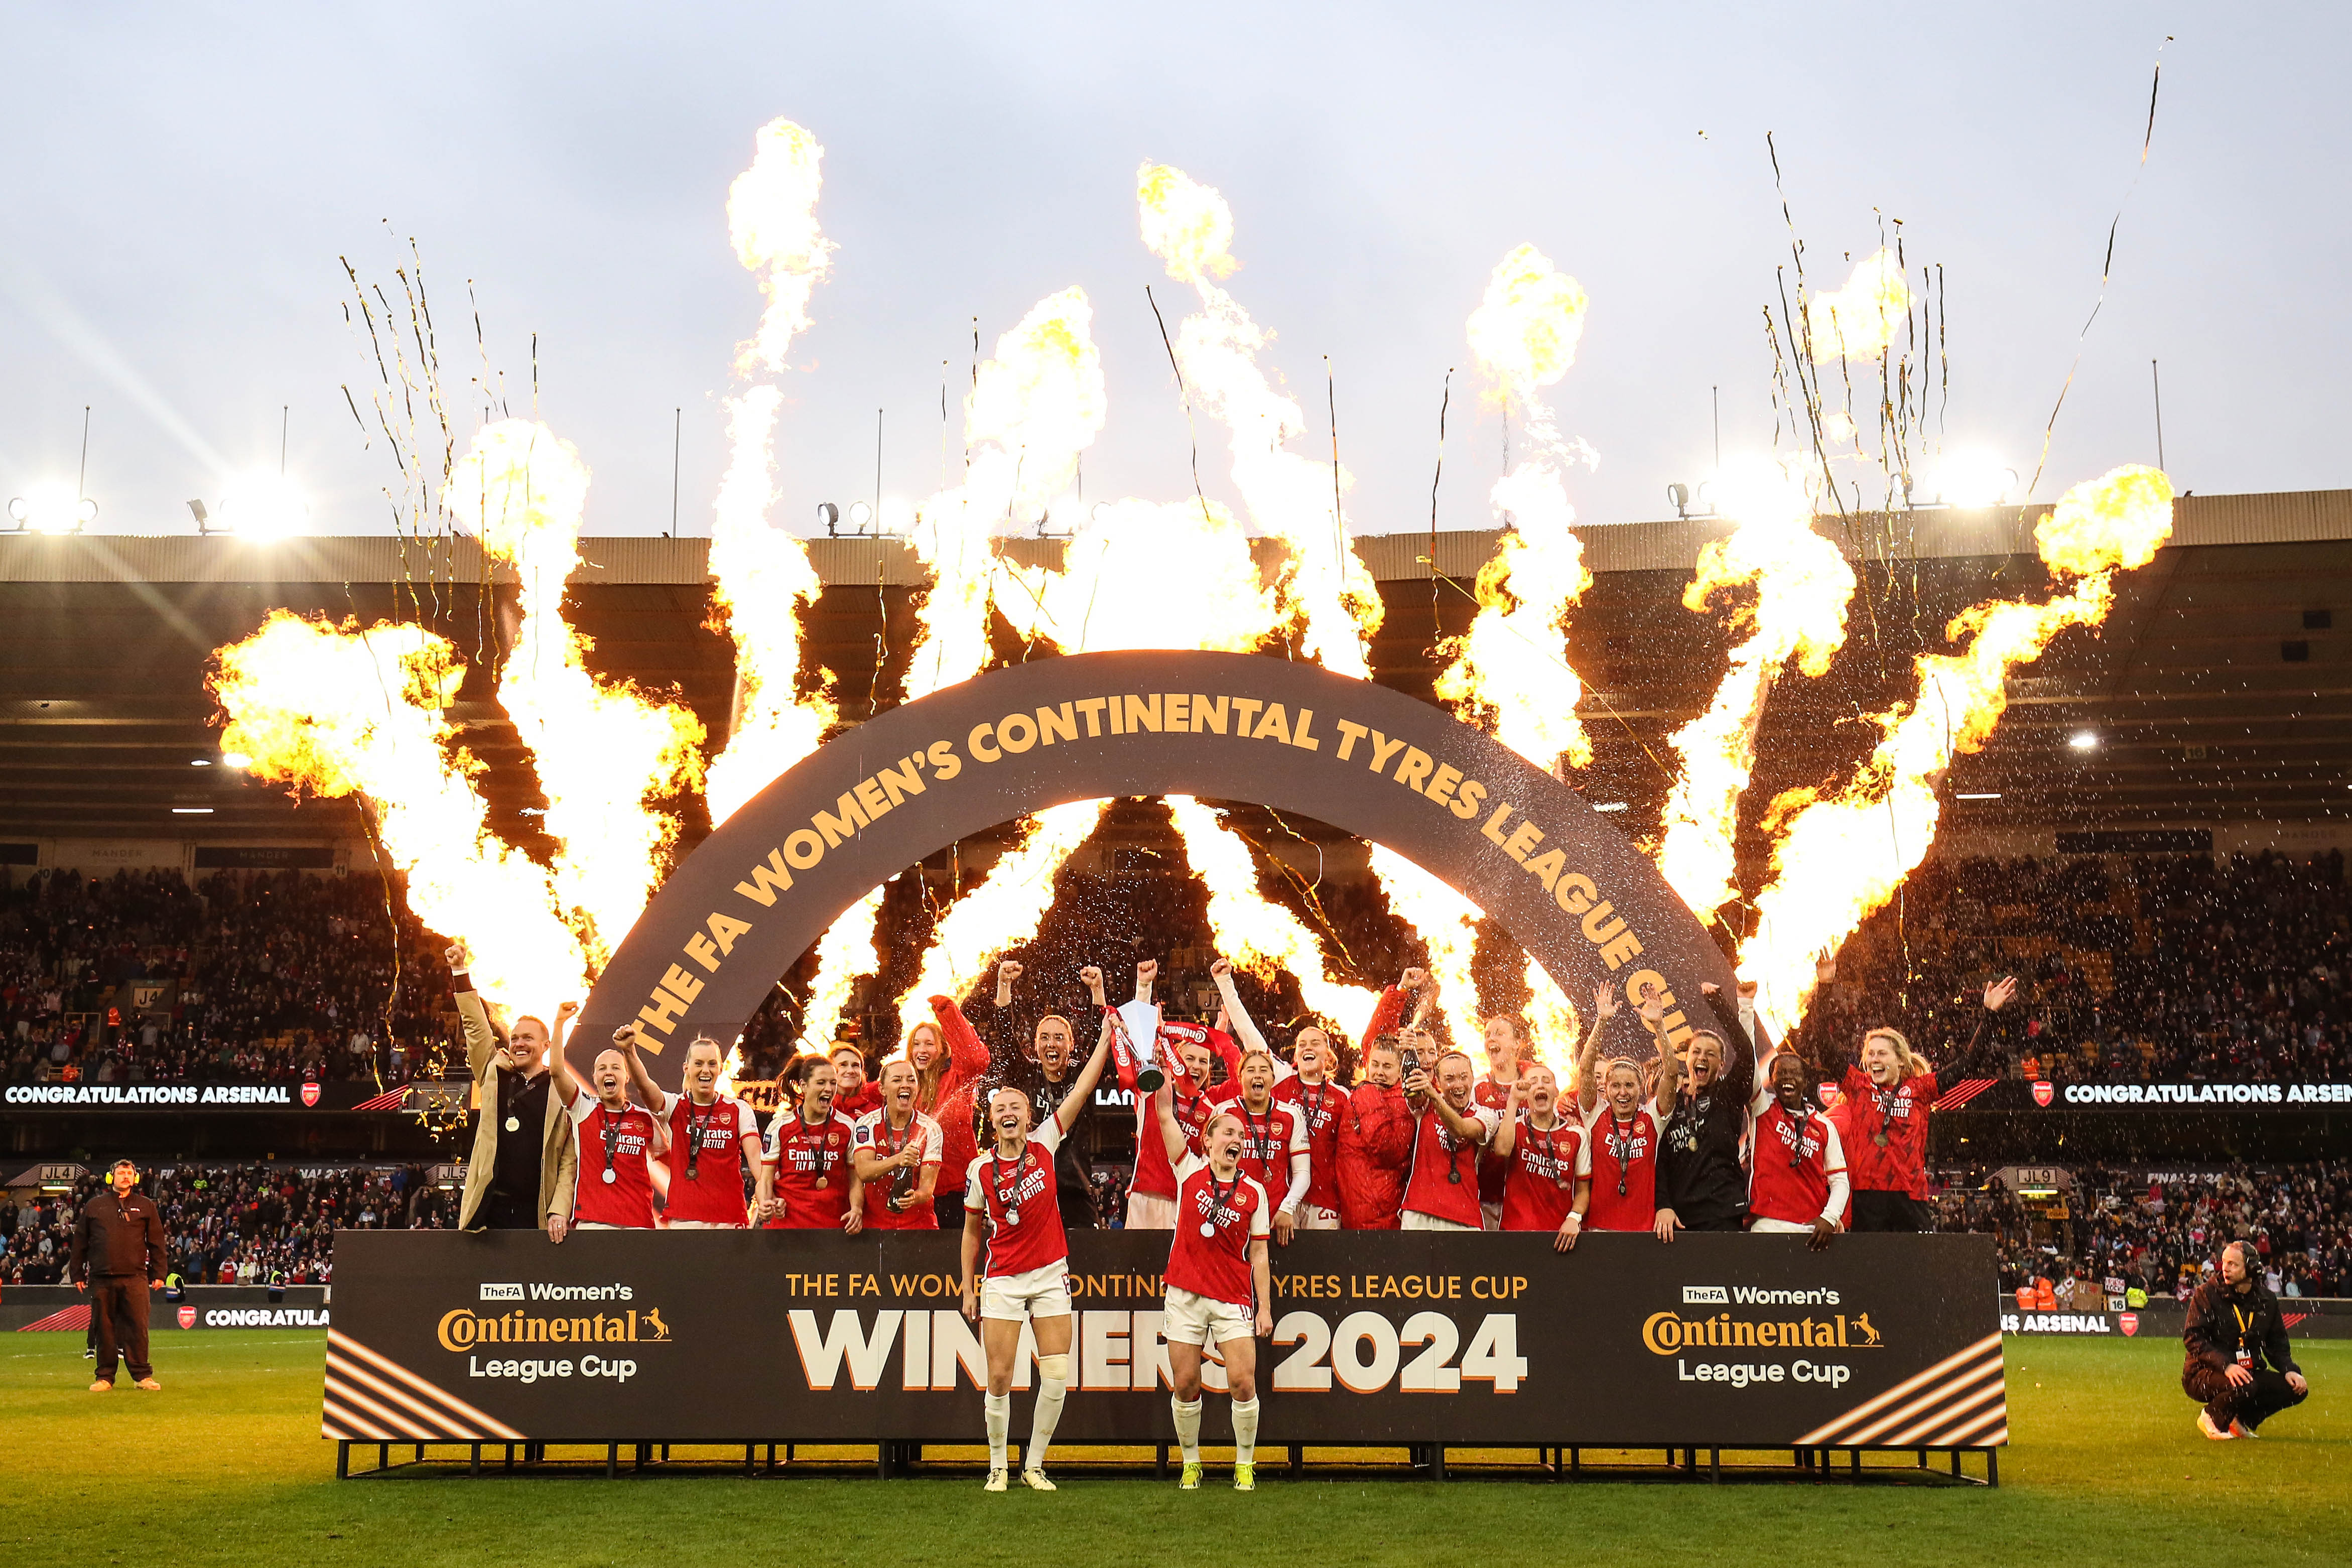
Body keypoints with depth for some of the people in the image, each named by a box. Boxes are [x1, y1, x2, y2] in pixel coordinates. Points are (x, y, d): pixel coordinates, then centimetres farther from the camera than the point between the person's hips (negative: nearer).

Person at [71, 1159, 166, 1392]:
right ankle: (105, 1377, 10)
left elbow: (157, 1242, 11)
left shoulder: (146, 1206, 12)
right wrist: (77, 1274, 10)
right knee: (104, 1327, 3)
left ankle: (142, 1375, 0)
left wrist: (158, 1274, 4)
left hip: (135, 1277, -1)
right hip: (101, 1279, 1)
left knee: (137, 1326, -6)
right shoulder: (94, 1206, 13)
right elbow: (80, 1242, 14)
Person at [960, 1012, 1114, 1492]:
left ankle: (1035, 1465, 9)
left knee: (1057, 1377, -4)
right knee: (999, 1379, -5)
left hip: (1050, 1274, 1)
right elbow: (972, 1230, 8)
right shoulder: (981, 1169, -3)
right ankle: (998, 1466, 11)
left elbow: (1081, 1092, -3)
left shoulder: (1044, 1145, -2)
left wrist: (1105, 1038, -6)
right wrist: (968, 1287, 6)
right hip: (1002, 1280, -1)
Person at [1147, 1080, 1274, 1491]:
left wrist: (1265, 1307, 1)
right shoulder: (1190, 1170, 4)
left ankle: (1245, 1465, 8)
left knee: (1243, 1382, -9)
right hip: (1185, 1295, 0)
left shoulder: (1254, 1191, 4)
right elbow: (1165, 1115, -3)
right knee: (1185, 1385, 2)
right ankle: (1190, 1463, 19)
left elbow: (1259, 1254, 5)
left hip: (1234, 1299, 0)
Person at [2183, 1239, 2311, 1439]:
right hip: (2203, 1374, -6)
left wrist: (2289, 1370, -7)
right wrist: (2225, 1365, -31)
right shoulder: (2207, 1293, -10)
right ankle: (2212, 1419, -5)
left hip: (2248, 1371, 6)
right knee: (2244, 1387, -36)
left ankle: (2242, 1420, 8)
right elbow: (2193, 1338, -17)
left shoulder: (2267, 1299, 7)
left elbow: (2277, 1343, 15)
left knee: (2296, 1389, -11)